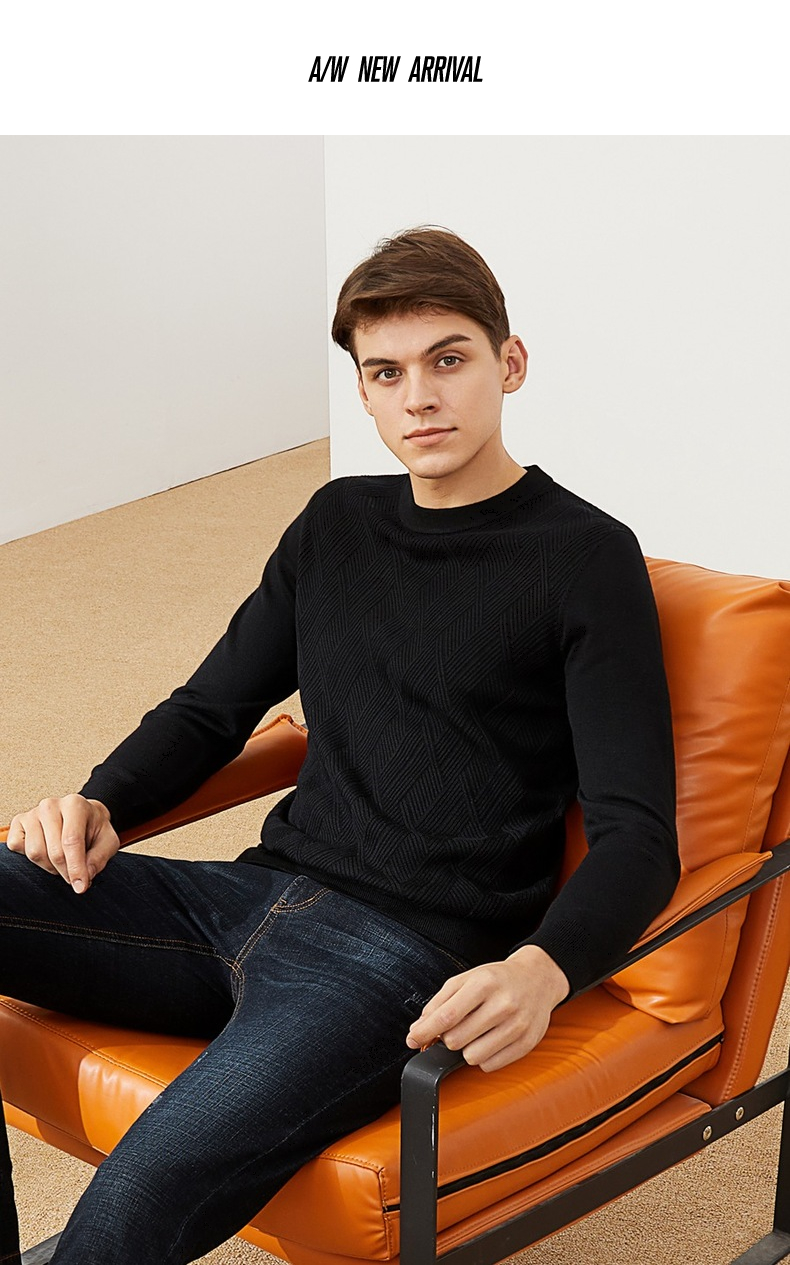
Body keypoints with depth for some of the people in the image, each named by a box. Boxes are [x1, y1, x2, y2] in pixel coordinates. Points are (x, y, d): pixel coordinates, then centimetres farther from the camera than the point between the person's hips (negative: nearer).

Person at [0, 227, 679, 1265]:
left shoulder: (585, 557, -1)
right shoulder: (337, 524, 18)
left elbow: (637, 836, -7)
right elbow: (210, 710, 25)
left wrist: (542, 971, -28)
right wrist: (100, 804, 3)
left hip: (412, 952, -7)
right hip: (258, 896, 7)